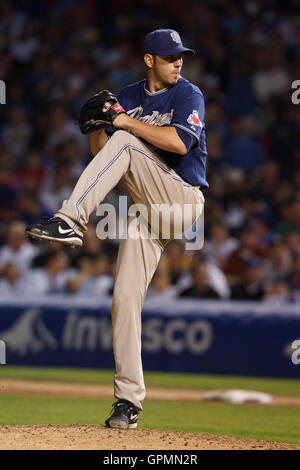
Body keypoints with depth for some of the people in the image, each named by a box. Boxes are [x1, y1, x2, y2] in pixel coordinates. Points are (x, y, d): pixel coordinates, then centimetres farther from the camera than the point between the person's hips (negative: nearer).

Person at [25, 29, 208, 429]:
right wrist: (94, 126, -12)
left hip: (182, 199, -5)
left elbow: (179, 143, -21)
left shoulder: (188, 95, -2)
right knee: (125, 299, -5)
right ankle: (128, 400, -1)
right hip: (148, 209, 5)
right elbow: (102, 155, 9)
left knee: (124, 142, -25)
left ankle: (71, 220, -30)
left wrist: (124, 121, -20)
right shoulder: (128, 97, 13)